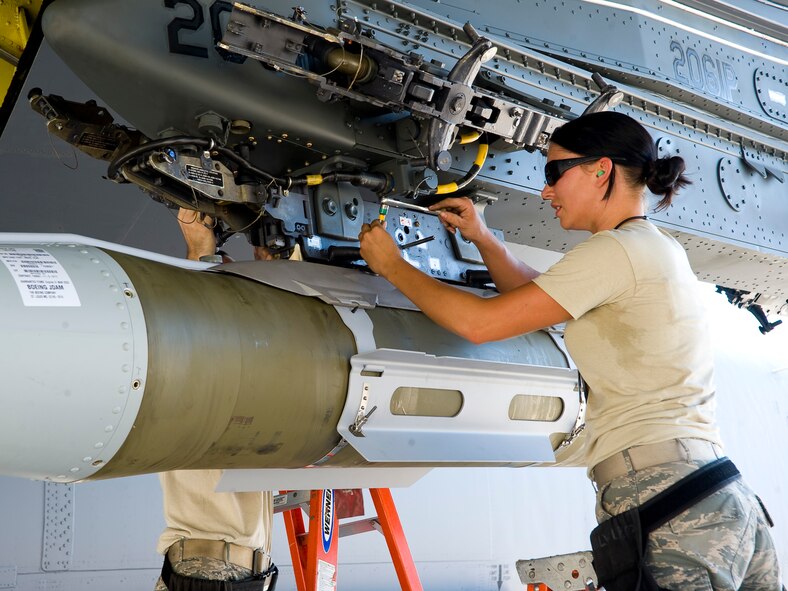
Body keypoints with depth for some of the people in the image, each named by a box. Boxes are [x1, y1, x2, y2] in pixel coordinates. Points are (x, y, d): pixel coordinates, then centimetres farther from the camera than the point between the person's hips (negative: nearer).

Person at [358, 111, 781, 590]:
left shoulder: (616, 249, -8)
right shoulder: (660, 249, 20)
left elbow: (480, 322, -8)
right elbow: (535, 298, 31)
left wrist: (391, 264, 4)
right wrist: (483, 239, 21)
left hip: (660, 493, -9)